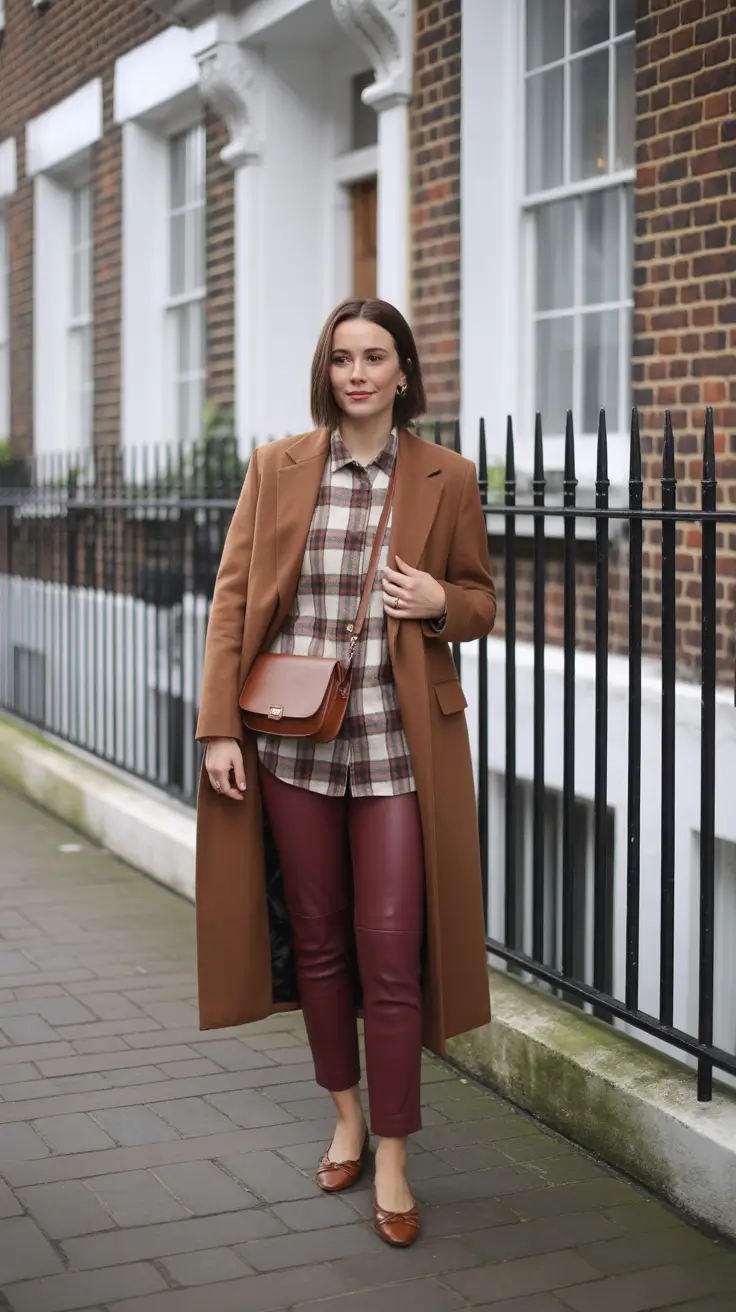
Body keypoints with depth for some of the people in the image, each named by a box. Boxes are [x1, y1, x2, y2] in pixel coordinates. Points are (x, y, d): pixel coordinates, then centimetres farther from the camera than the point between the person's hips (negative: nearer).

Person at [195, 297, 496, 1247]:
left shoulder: (446, 478, 2)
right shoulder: (276, 468, 3)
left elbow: (480, 600, 12)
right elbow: (233, 598, 3)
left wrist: (440, 602, -12)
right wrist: (219, 727, -5)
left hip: (398, 744, -1)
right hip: (291, 741, 2)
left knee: (391, 952, -3)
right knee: (317, 941, 12)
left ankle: (392, 1162, 9)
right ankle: (346, 1119, 32)